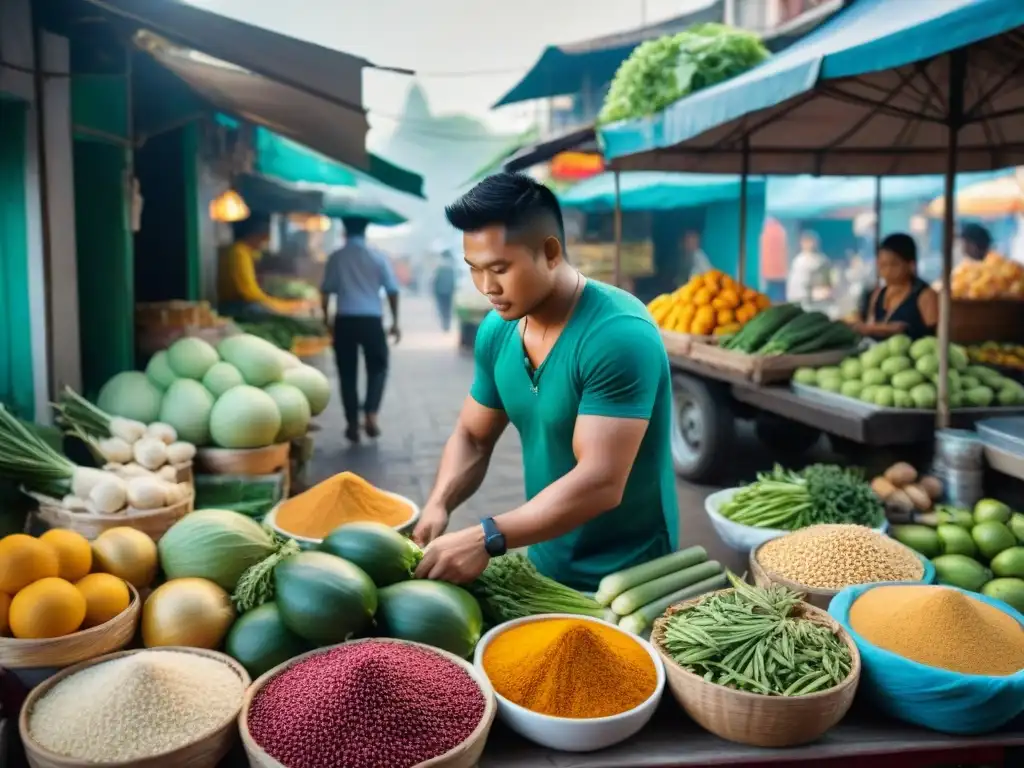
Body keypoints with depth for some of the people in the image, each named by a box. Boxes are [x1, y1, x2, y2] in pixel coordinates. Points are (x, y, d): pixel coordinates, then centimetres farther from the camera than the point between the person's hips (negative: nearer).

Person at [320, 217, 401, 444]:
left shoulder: (336, 258, 2)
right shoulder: (377, 257, 2)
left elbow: (326, 291, 0)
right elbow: (392, 290, 1)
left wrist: (326, 319, 11)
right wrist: (395, 321, 8)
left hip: (344, 320, 0)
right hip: (371, 320, 0)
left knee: (348, 374, 8)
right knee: (377, 368, 14)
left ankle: (352, 423, 9)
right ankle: (371, 414, -3)